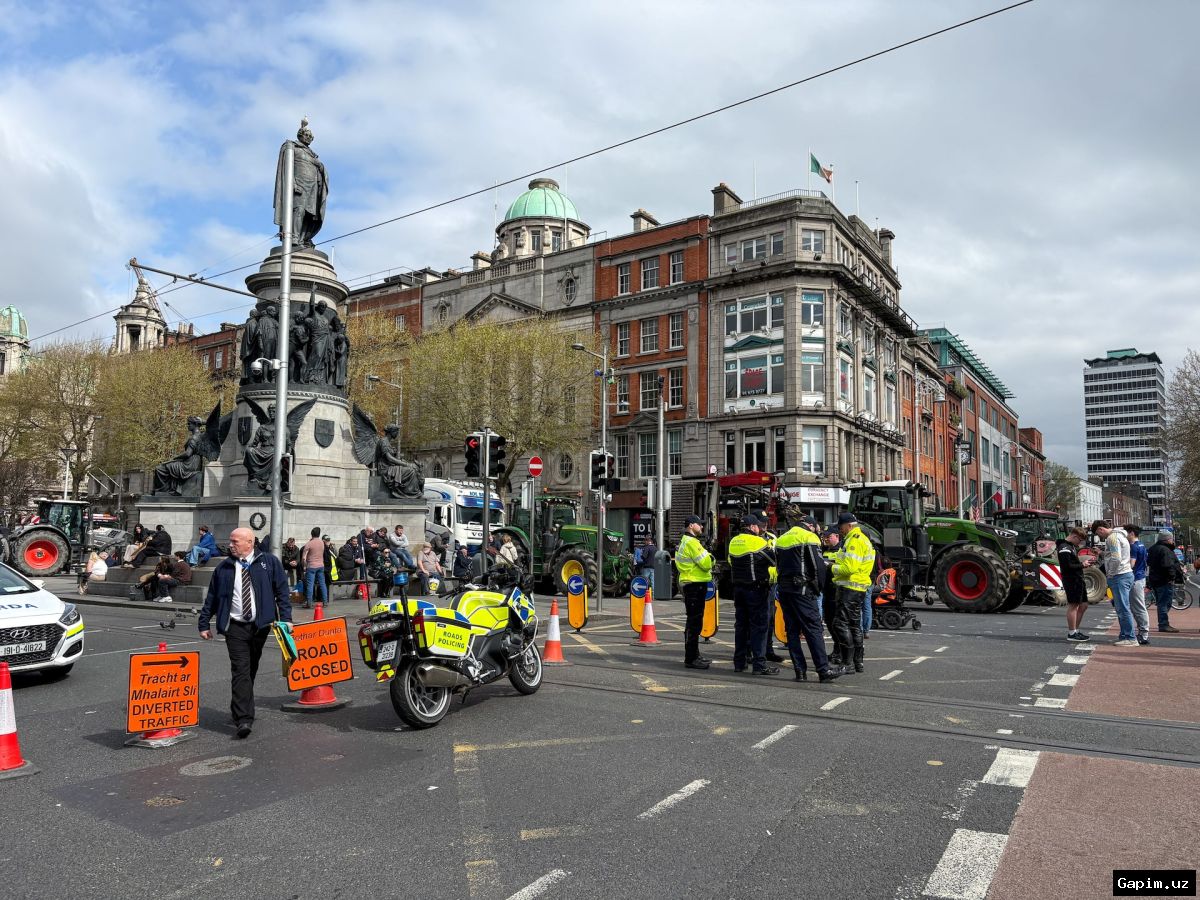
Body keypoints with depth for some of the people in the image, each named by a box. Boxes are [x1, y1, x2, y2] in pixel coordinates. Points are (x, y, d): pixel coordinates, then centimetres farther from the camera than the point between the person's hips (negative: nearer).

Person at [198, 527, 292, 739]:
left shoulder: (269, 562, 2)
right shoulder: (223, 568, 6)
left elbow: (282, 591, 2)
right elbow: (211, 597, 12)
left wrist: (285, 619, -5)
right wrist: (204, 624, 10)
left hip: (260, 625, 1)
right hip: (235, 627, -1)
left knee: (251, 670, 12)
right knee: (241, 671, -11)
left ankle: (239, 711, 30)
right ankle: (244, 719, -15)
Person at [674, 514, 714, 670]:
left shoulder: (685, 541, 18)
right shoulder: (692, 542, -15)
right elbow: (705, 564, -19)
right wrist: (709, 556, 1)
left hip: (690, 585, 11)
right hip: (695, 585, -11)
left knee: (694, 621, 18)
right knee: (694, 622, -8)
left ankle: (694, 655, 27)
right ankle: (691, 659, -6)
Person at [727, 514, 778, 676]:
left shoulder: (733, 542, 8)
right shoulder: (758, 542, -12)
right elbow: (775, 560, -7)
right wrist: (770, 546, 10)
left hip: (738, 588, 7)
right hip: (756, 588, -7)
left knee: (741, 624, 12)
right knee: (759, 625, -3)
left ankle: (739, 662, 16)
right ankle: (759, 664, -5)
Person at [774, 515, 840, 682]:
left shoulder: (781, 539, 17)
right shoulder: (809, 537, -5)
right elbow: (819, 567, -10)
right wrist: (818, 588, 0)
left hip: (784, 590, 7)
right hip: (802, 591, -7)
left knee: (792, 631, 8)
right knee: (814, 630, -4)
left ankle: (800, 671, 8)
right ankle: (824, 670, -4)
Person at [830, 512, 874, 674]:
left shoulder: (855, 540, -15)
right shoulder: (861, 539, 20)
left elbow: (850, 567, -22)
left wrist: (831, 567, -12)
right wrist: (835, 558, 5)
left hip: (850, 588, -11)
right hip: (856, 589, 11)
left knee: (841, 623, -10)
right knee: (854, 625, 15)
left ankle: (847, 662, -10)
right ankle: (858, 662, 22)